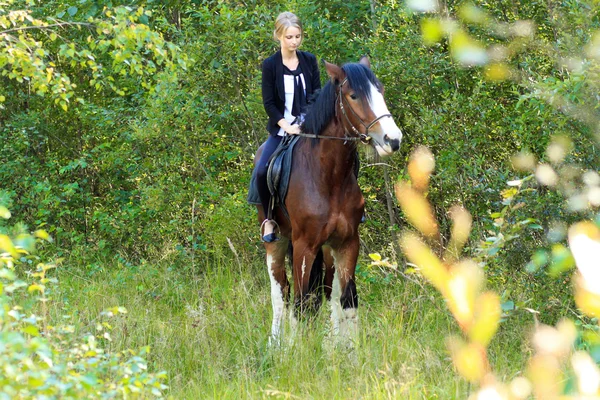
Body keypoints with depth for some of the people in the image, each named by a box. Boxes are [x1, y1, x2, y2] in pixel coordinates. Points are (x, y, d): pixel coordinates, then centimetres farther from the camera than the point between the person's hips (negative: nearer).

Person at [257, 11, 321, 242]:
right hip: (281, 128, -2)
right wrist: (286, 125, -19)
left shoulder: (309, 61, 3)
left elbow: (317, 95, 4)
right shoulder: (270, 65, -5)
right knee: (262, 171, -20)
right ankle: (269, 219, -4)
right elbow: (269, 103, -7)